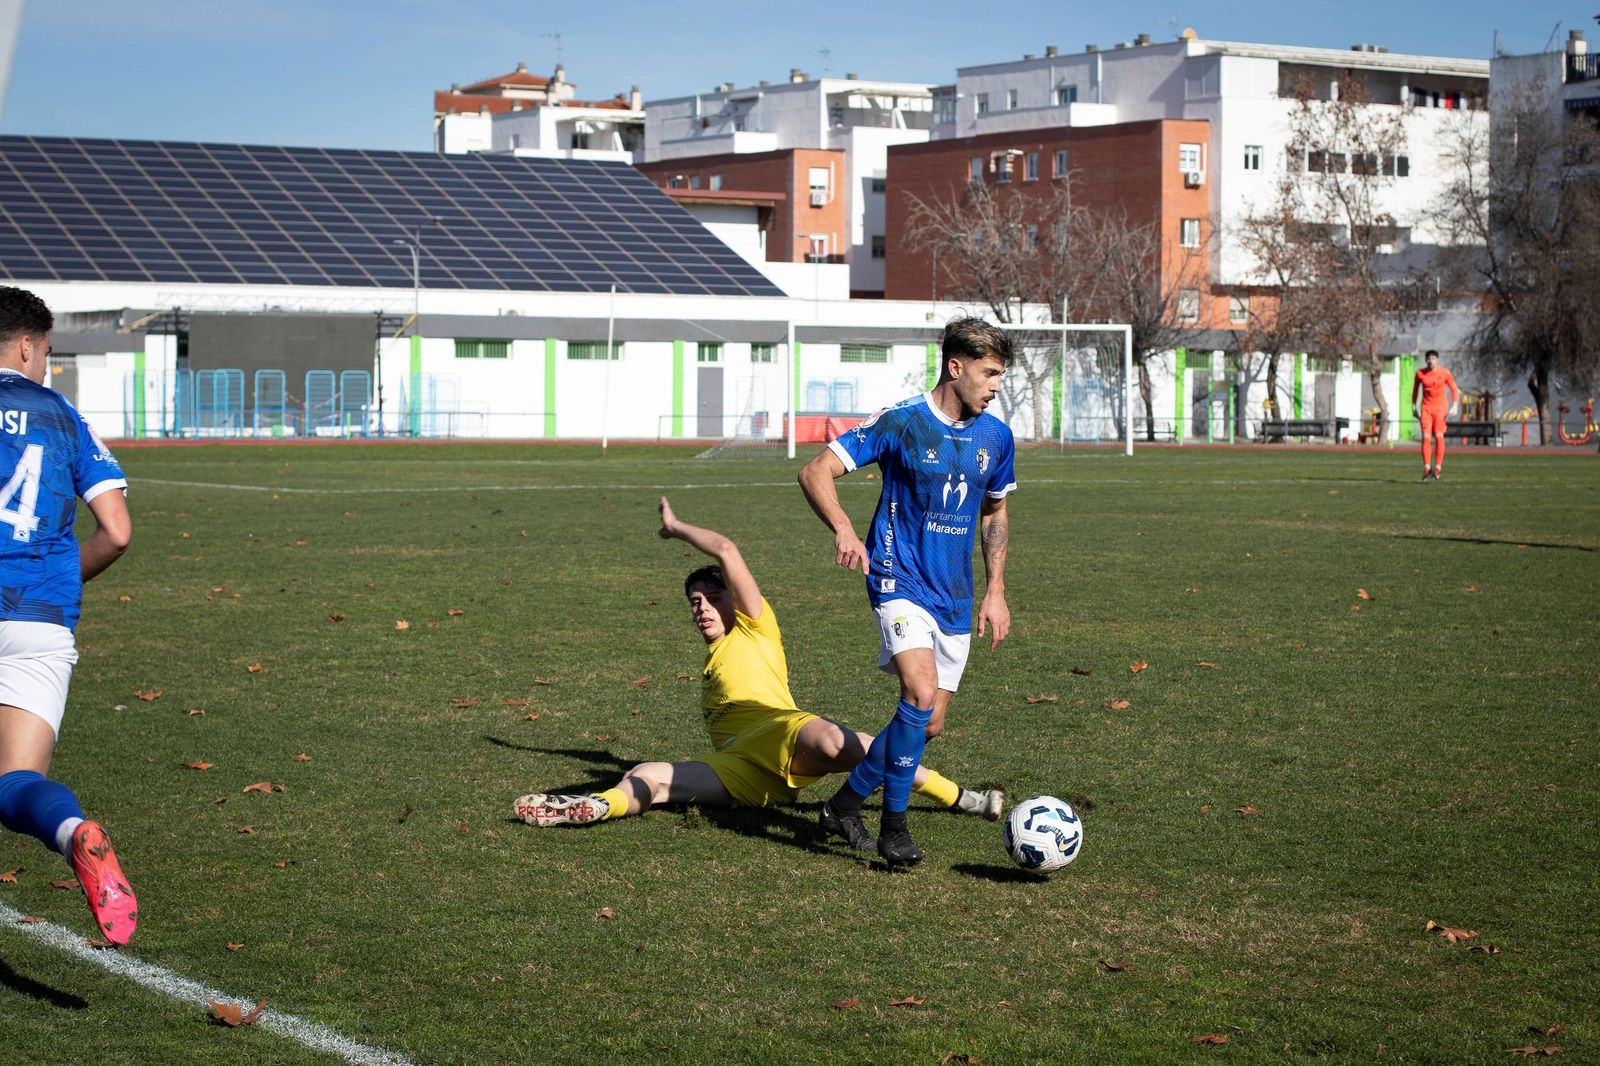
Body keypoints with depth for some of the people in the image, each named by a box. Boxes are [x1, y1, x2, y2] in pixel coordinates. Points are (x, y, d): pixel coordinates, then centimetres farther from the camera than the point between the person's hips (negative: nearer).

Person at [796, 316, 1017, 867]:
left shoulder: (996, 437, 6)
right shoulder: (900, 422, -11)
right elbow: (816, 471, -12)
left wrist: (995, 591, 14)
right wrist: (844, 530, -30)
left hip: (955, 597, 6)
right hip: (900, 580, -6)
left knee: (928, 725, 6)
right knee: (921, 695, -25)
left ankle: (846, 801, 28)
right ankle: (893, 826, -13)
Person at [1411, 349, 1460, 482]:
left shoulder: (1444, 373, -3)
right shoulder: (1420, 373, 2)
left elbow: (1454, 389, 3)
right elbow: (1415, 389, 16)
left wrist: (1454, 406, -8)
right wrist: (1413, 406, 14)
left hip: (1441, 407, -1)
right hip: (1426, 407, 1)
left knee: (1439, 436, -7)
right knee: (1426, 437, -8)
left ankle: (1438, 468, -1)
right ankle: (1427, 468, -5)